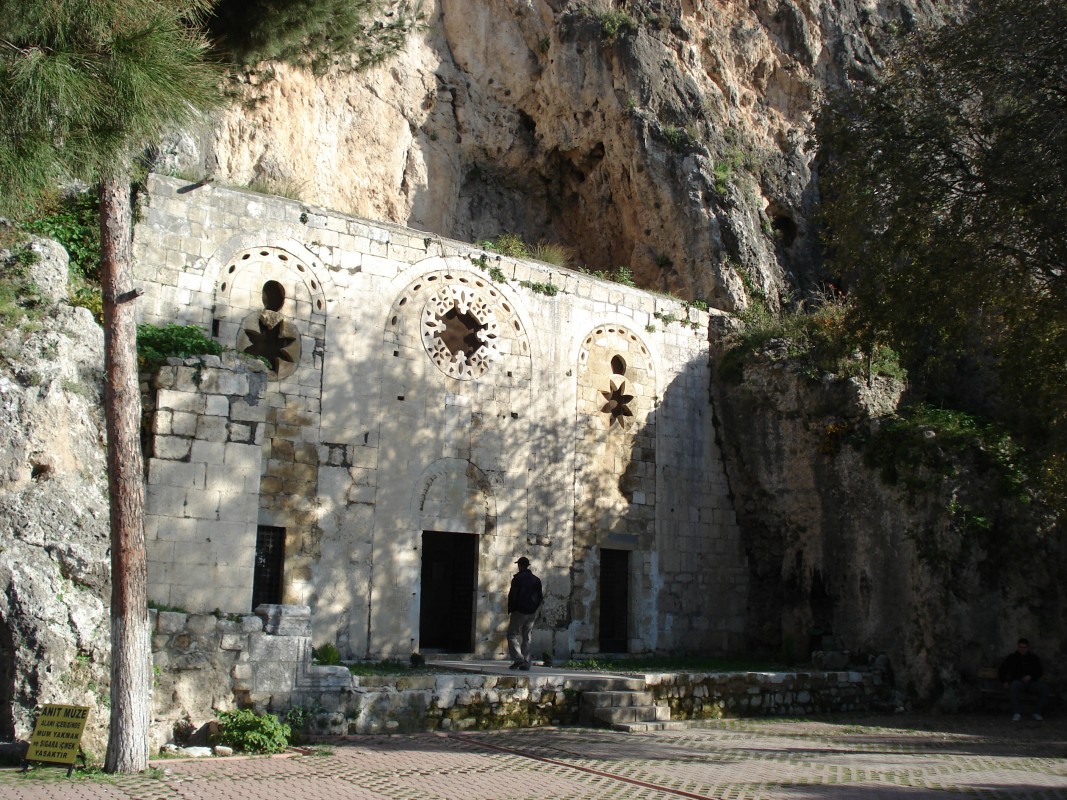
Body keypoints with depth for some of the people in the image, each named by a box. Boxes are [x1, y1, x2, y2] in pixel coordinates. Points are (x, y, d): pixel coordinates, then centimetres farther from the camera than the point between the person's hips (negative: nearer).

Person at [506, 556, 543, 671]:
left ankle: (518, 658, -16)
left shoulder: (518, 578, -8)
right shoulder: (536, 579, 9)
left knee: (512, 635, 1)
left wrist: (510, 609, -1)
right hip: (532, 613, 5)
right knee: (527, 637, 9)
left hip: (519, 611, -5)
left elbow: (512, 595, -11)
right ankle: (526, 663, 4)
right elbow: (540, 596, 10)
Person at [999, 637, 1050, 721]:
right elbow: (1003, 670, 11)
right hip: (1018, 682, -2)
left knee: (1044, 687, -29)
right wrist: (1005, 681, -4)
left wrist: (1030, 676, -10)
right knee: (1015, 685, -39)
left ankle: (1037, 713, -20)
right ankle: (1017, 713, -42)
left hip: (1031, 682, 2)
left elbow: (1039, 672, 10)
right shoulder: (1012, 657, 13)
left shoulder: (1033, 657, 17)